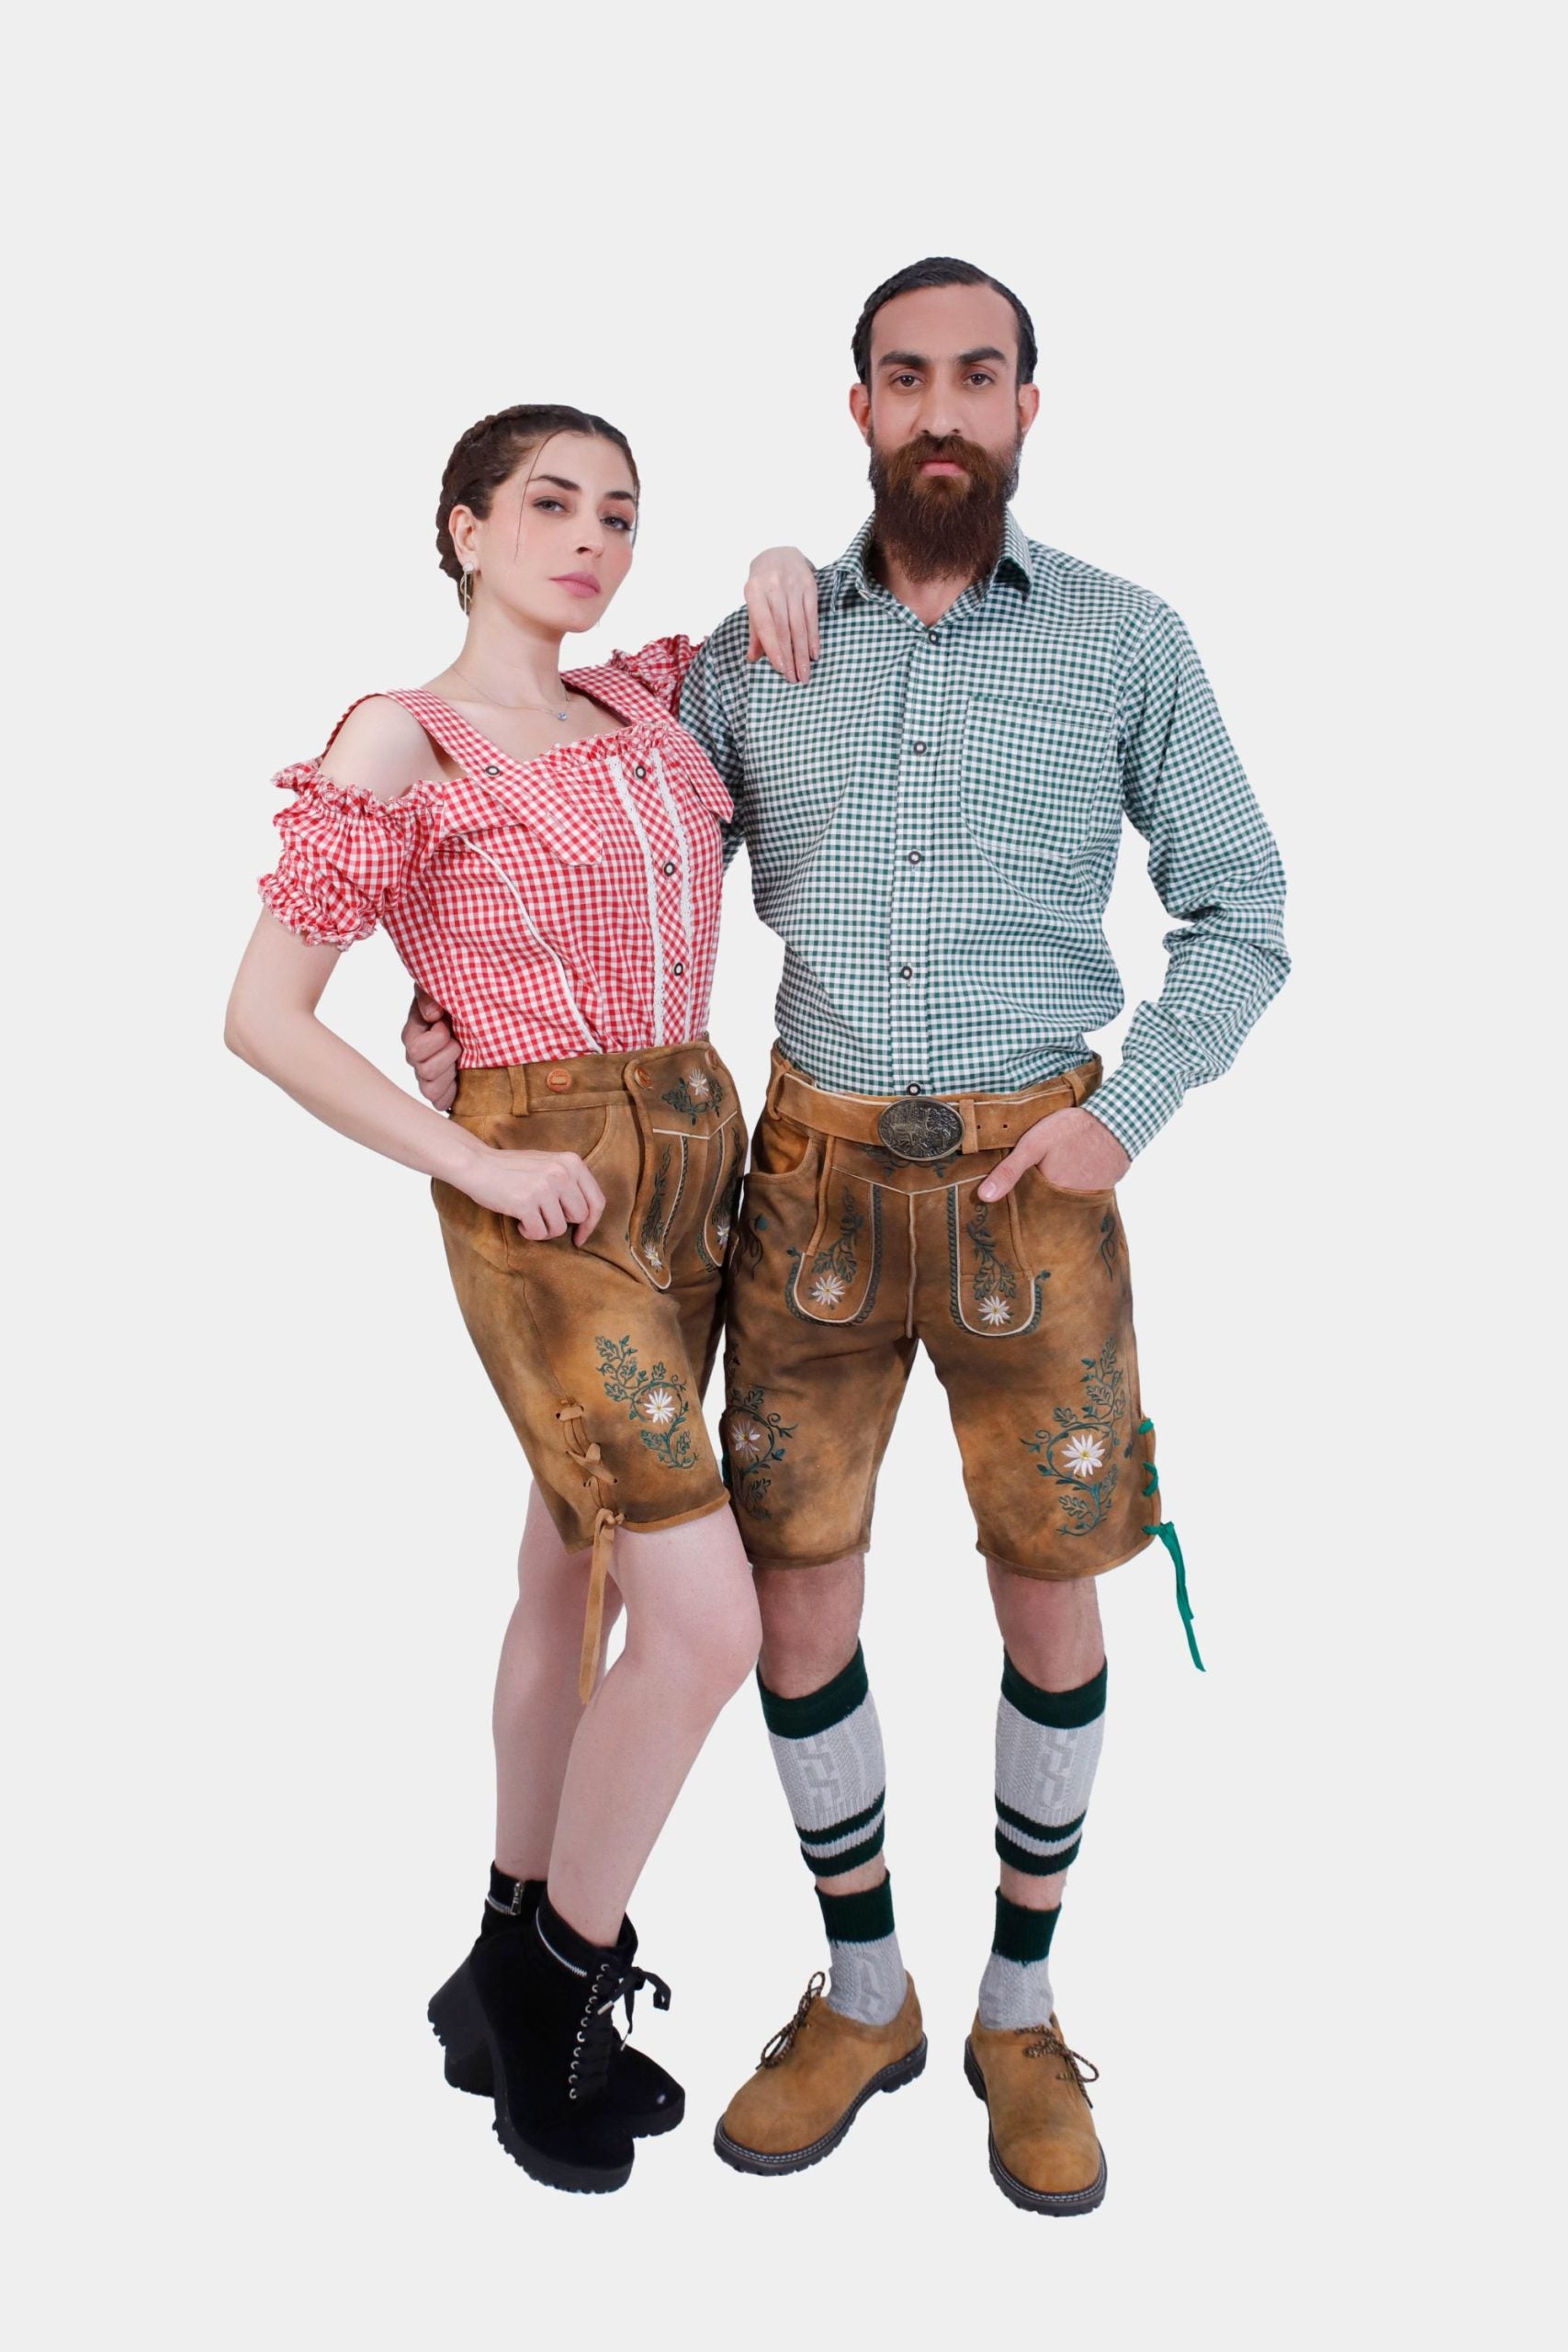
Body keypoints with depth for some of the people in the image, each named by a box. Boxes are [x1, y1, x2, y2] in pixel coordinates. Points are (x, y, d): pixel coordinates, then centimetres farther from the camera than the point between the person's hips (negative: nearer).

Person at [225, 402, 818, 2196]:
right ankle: (549, 1992, 12)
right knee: (710, 1621, -11)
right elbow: (263, 1017, -8)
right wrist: (481, 1168, -13)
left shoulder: (641, 702, 11)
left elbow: (824, 604, 30)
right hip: (547, 1197, -7)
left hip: (695, 1163, 7)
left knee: (580, 1566, 14)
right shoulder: (400, 745, -7)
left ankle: (516, 1978, 30)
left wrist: (778, 564, 6)